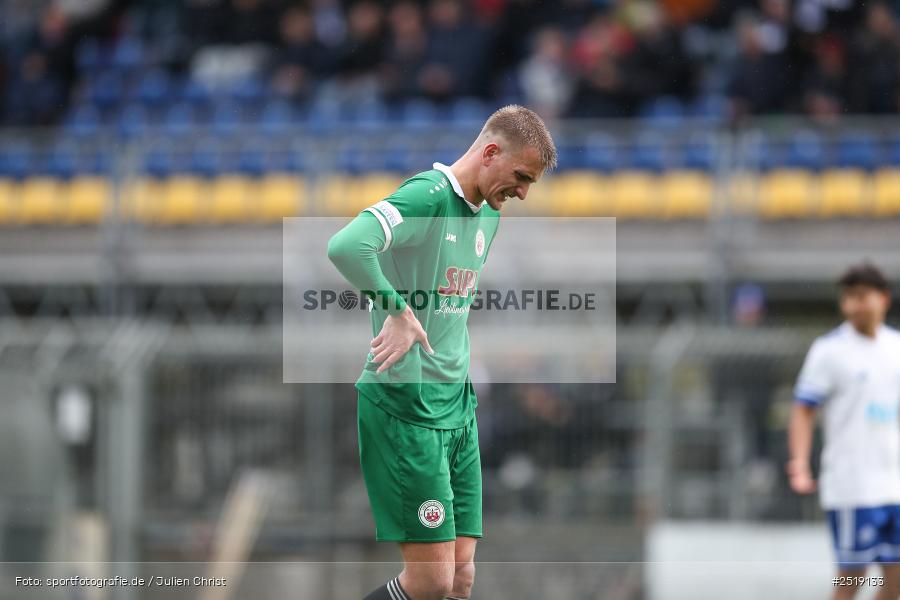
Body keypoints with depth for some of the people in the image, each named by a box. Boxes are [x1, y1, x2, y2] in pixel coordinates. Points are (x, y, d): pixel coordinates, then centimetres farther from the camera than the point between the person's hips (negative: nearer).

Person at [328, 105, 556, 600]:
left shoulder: (489, 215, 14)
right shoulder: (427, 196, -14)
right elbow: (346, 246, -30)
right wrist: (399, 312, -24)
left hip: (458, 406, 9)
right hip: (404, 406, -9)